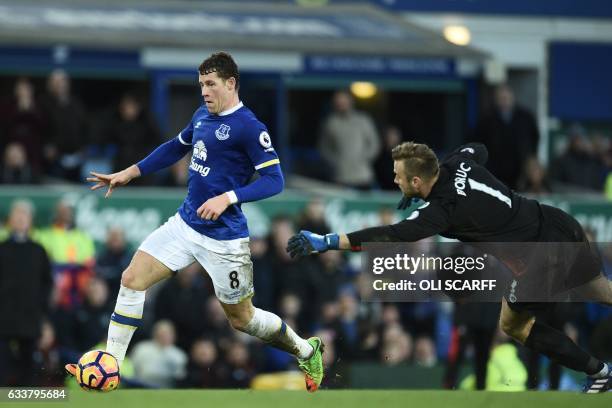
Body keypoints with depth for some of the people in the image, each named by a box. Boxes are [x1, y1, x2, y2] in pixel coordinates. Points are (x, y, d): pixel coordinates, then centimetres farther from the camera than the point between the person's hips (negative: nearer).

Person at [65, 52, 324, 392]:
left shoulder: (248, 127, -17)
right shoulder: (202, 116, 6)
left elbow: (274, 180, -20)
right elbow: (176, 148, 25)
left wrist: (228, 198, -30)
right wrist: (130, 173, 21)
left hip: (223, 238, -7)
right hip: (186, 224, 7)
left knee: (241, 318, 7)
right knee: (132, 279, -4)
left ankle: (306, 351, 32)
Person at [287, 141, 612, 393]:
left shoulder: (442, 211, -24)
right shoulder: (457, 164, -3)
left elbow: (391, 236, -32)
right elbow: (479, 149, 22)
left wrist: (327, 242, -36)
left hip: (544, 258, -8)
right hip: (563, 226, 8)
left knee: (513, 325, 13)